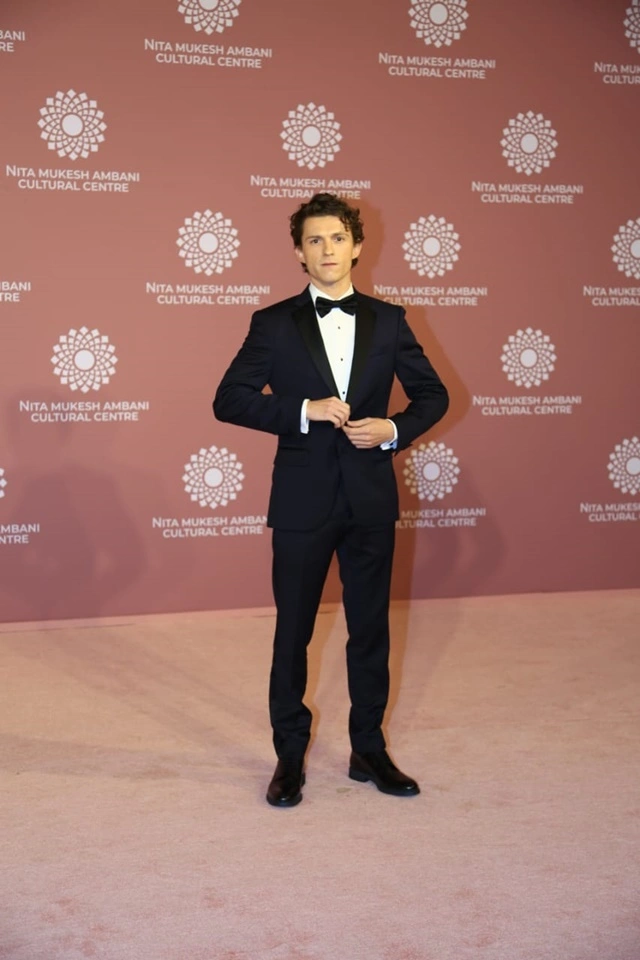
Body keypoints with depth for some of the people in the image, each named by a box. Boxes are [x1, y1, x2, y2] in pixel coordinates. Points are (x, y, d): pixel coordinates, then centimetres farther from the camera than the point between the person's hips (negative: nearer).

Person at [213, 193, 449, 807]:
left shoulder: (387, 320, 6)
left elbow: (432, 394, 11)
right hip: (303, 500, -2)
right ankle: (289, 756, 22)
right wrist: (304, 410, -18)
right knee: (292, 632, 7)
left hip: (371, 500, 2)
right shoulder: (273, 324, 0)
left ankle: (369, 750, 26)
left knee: (370, 629, 11)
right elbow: (228, 399, -7)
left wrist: (393, 429, -8)